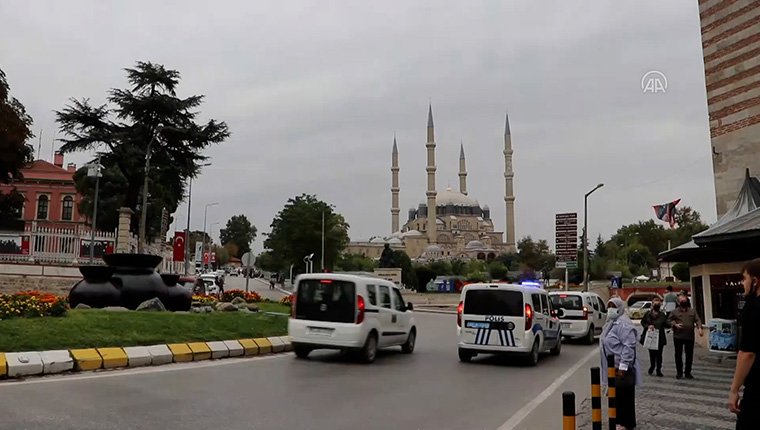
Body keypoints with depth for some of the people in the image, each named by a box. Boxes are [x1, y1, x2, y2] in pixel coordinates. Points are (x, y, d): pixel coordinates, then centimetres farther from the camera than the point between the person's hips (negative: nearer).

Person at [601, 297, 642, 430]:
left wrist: (623, 366, -26)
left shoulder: (623, 324, -18)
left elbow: (629, 346, -24)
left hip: (621, 368, -9)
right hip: (613, 366, 9)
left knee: (624, 395, 0)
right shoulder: (611, 322, 14)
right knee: (616, 394, 16)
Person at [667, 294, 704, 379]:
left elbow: (697, 320, 1)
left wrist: (699, 328, -15)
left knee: (689, 355, 6)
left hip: (690, 337, 2)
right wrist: (675, 324, -12)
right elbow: (669, 320, 6)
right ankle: (679, 372, 13)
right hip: (678, 337, -1)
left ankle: (688, 372, 17)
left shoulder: (692, 311, 9)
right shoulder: (675, 312, 4)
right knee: (678, 355, 3)